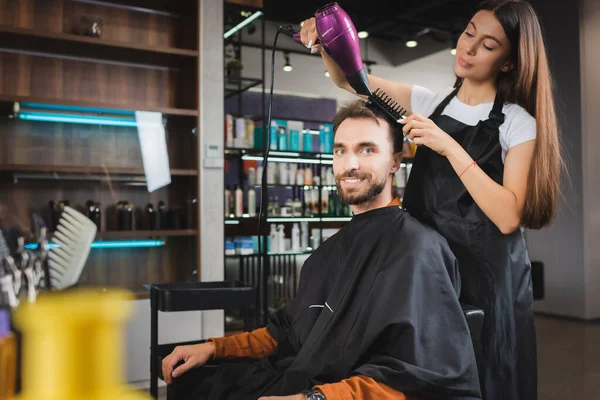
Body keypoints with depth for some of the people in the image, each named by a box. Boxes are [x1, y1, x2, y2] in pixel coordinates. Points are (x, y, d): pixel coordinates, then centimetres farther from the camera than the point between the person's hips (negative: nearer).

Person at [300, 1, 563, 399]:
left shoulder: (519, 124, -6)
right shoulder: (429, 103, 6)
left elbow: (508, 217, -18)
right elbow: (349, 80, 10)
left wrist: (450, 147, -22)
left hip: (486, 276, -3)